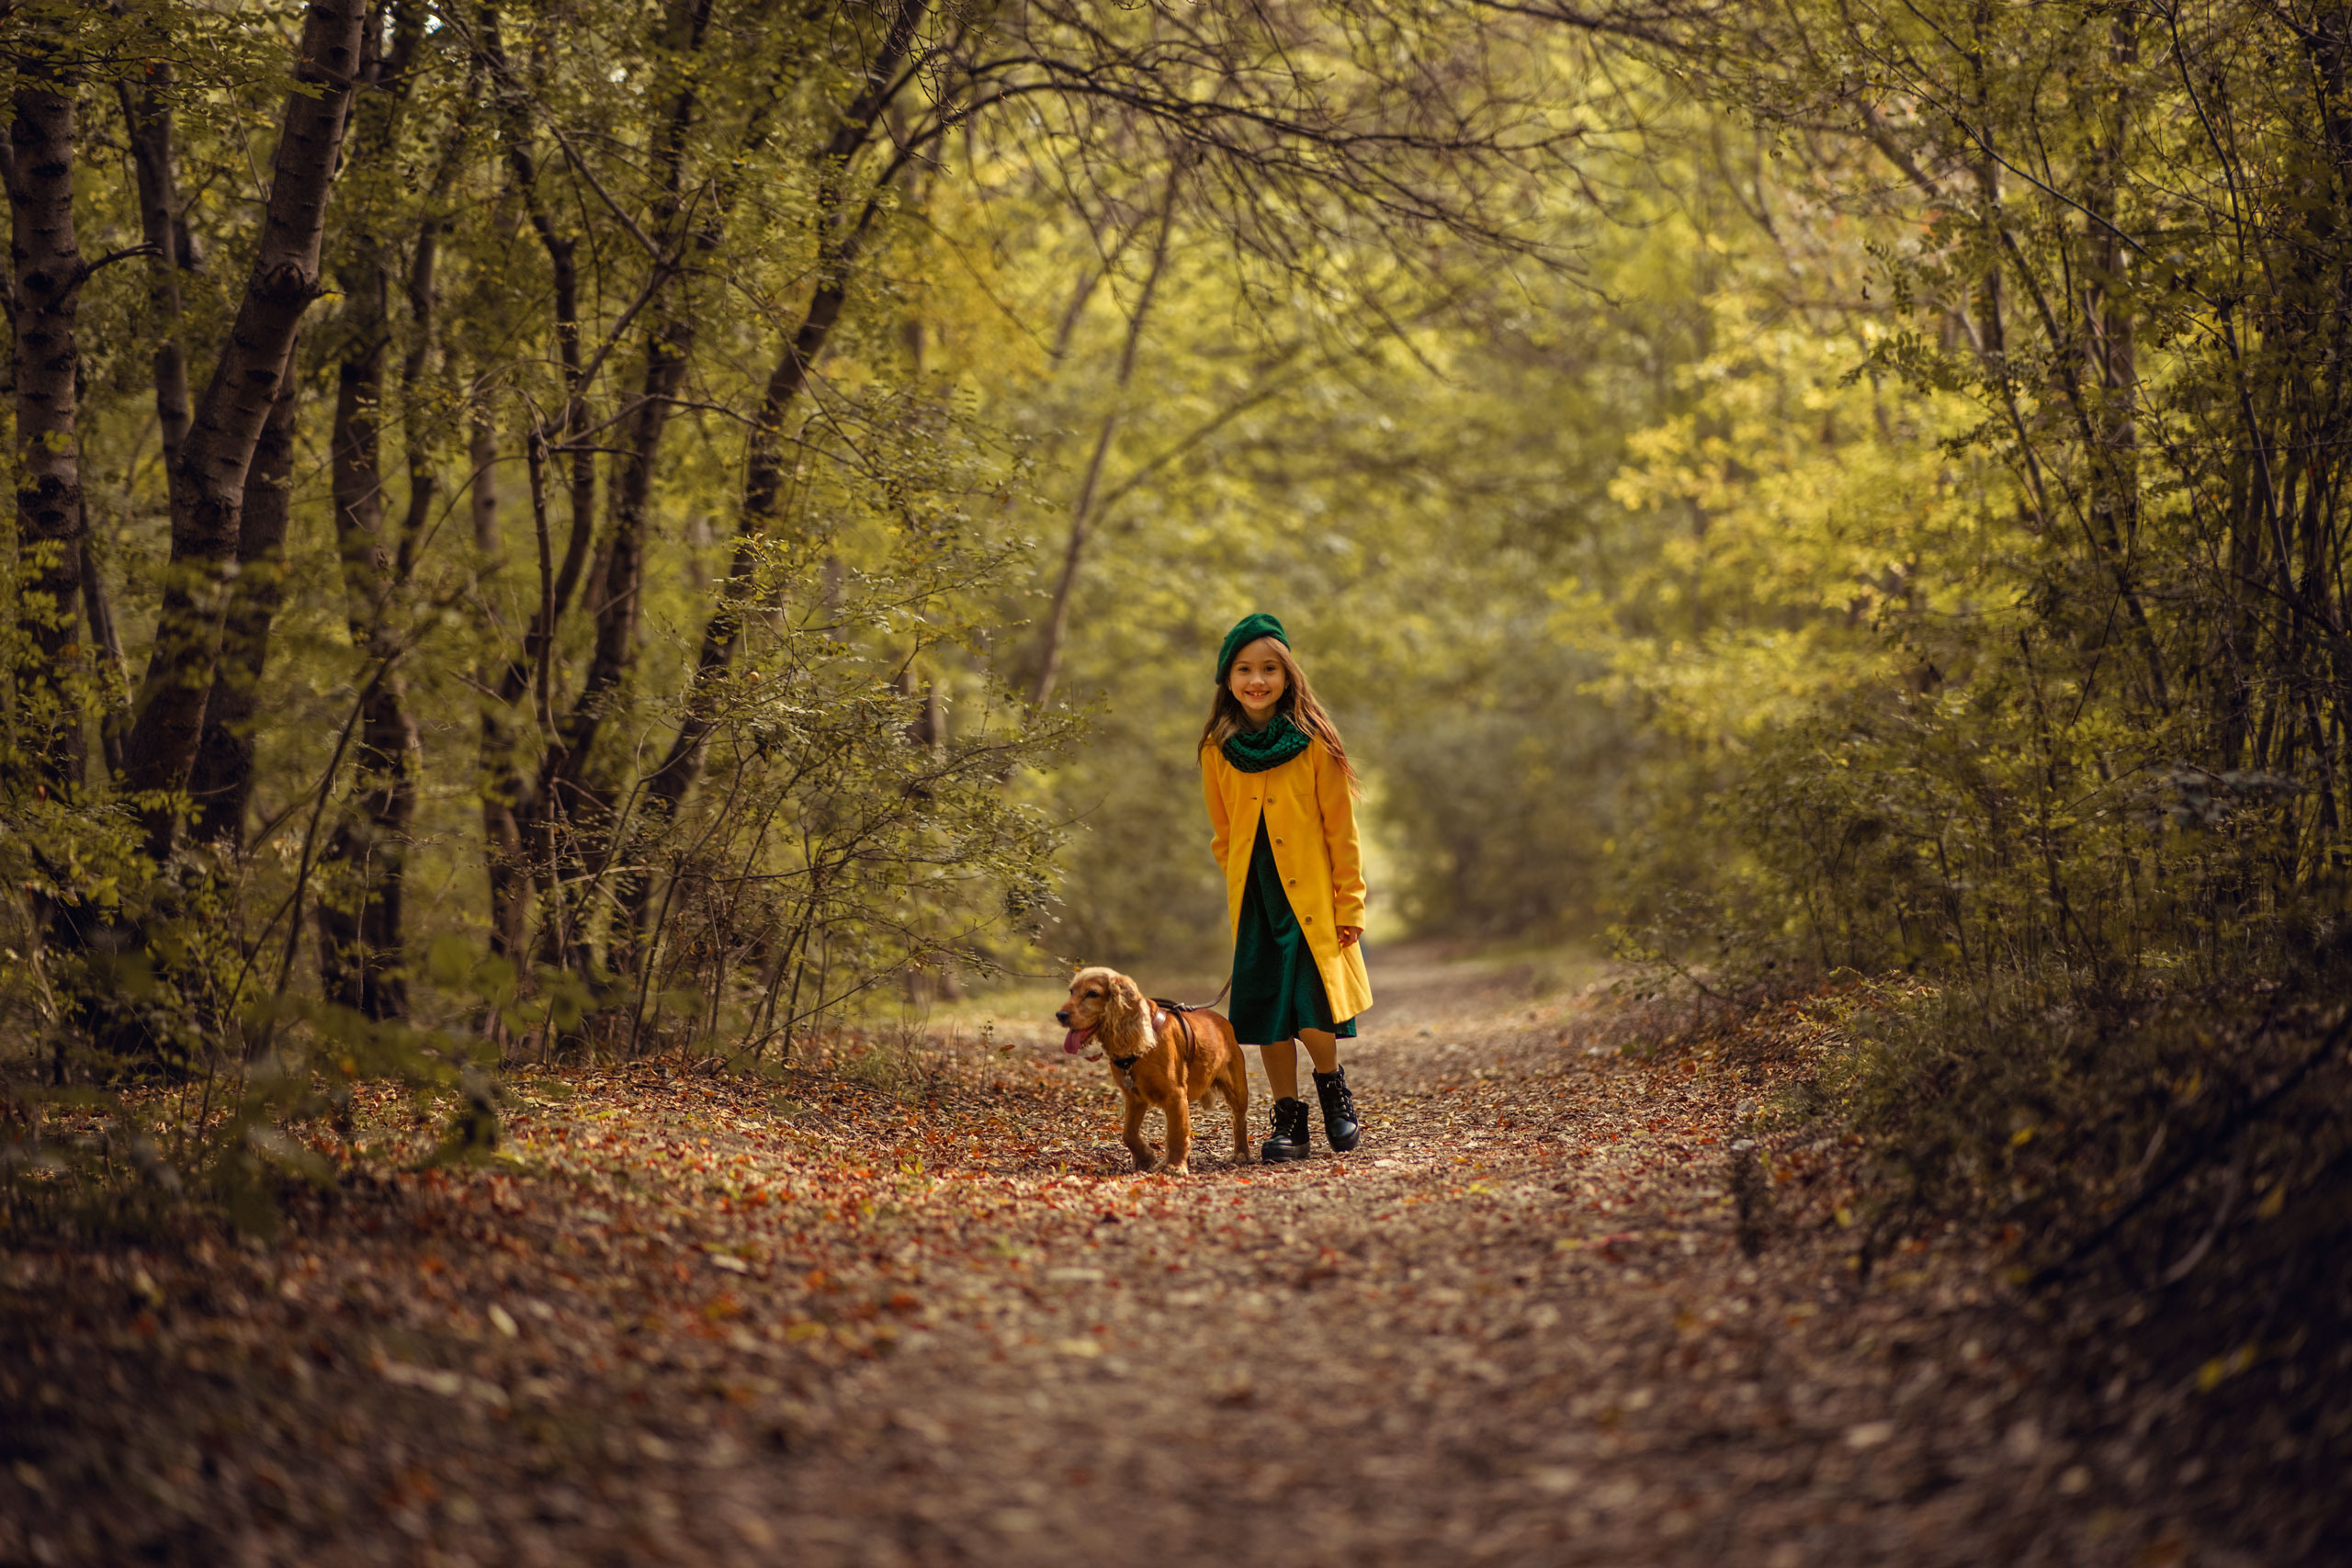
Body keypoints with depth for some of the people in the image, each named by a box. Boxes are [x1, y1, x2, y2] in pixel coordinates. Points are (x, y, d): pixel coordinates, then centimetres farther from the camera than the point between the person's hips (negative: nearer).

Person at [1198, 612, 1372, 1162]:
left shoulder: (1314, 744, -6)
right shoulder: (1217, 750, 3)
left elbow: (1341, 830, -3)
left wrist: (1350, 905, -3)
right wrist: (1244, 883, 13)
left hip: (1312, 900, -3)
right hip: (1253, 902, 3)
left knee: (1309, 1015, -12)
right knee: (1266, 1015, 3)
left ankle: (1334, 1087, 17)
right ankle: (1289, 1120, 17)